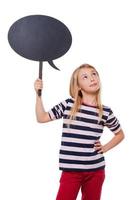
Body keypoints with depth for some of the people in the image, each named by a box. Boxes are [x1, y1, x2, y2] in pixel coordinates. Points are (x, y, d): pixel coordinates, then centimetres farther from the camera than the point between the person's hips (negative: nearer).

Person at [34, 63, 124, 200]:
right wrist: (38, 94, -7)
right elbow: (41, 118, 2)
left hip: (96, 170, 2)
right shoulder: (68, 105, -3)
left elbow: (120, 134, 17)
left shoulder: (105, 112, 0)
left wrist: (105, 148, 4)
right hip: (71, 170, -2)